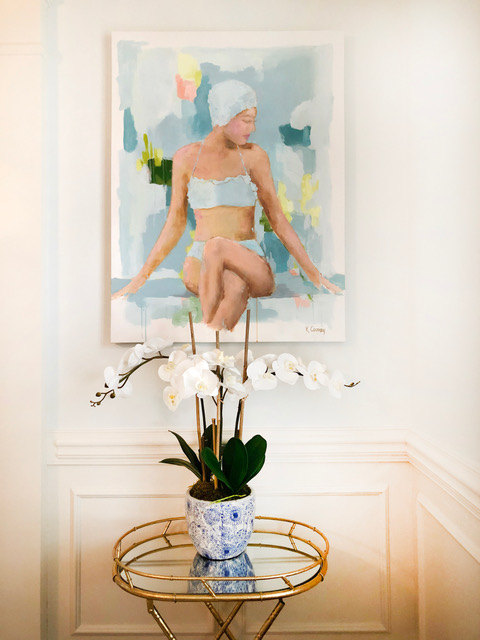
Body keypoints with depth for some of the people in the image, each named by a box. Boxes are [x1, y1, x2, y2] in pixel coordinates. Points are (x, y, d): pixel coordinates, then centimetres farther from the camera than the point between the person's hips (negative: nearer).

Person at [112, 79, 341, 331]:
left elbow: (277, 218, 6)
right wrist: (139, 279, 8)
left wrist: (315, 274, 2)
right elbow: (174, 224, 10)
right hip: (200, 266, 1)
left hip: (251, 265, -1)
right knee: (237, 287, -36)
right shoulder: (186, 157, 5)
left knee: (215, 246, -38)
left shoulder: (254, 156, 4)